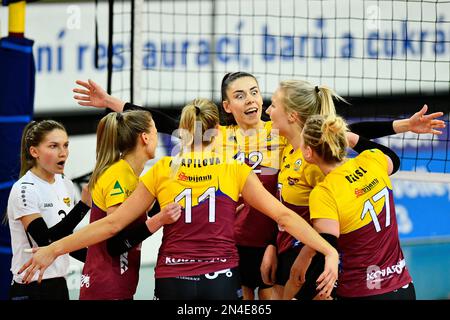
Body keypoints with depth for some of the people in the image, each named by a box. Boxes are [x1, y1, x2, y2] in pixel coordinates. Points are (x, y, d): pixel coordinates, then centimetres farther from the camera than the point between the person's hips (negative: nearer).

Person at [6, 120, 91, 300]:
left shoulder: (66, 185, 8)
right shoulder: (24, 190, -14)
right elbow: (45, 240, -22)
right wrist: (83, 205, -25)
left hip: (59, 285, 7)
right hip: (31, 290, -7)